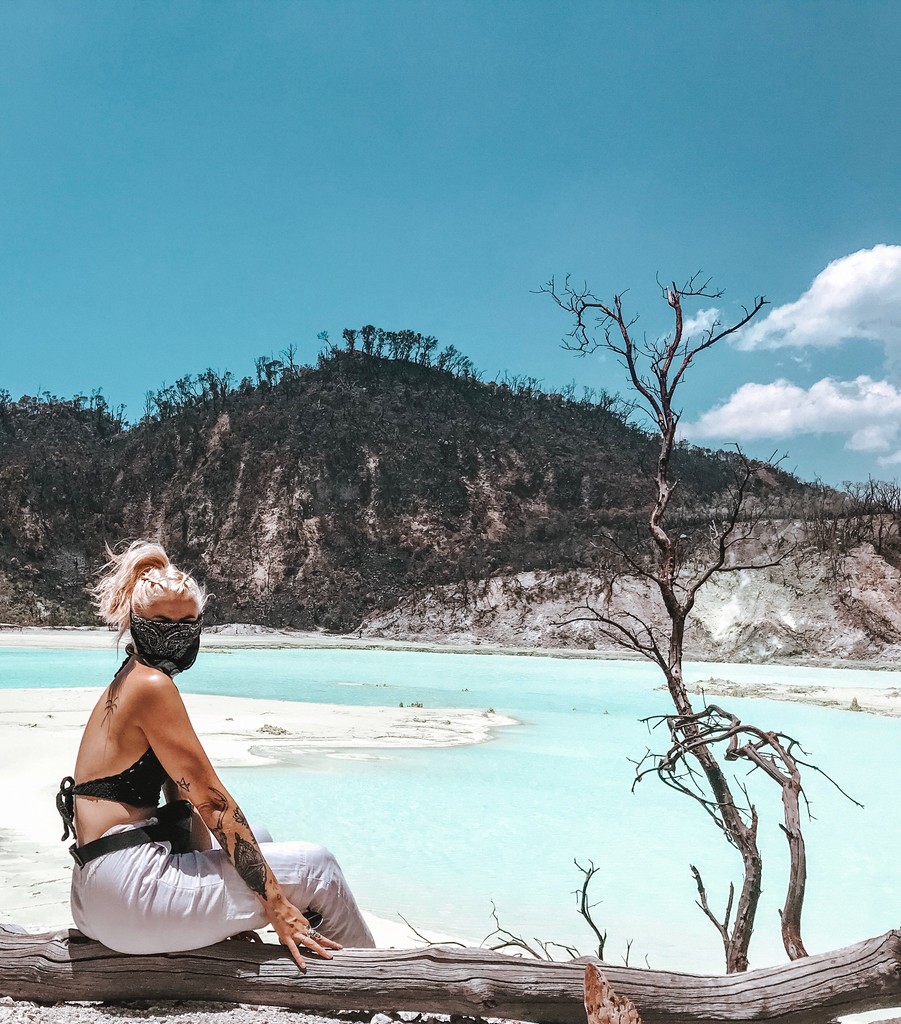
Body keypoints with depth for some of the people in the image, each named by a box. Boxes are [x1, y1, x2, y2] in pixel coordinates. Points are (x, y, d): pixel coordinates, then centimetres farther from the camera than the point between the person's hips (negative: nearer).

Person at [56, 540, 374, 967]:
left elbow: (183, 796, 12)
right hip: (127, 891, -10)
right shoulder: (152, 685, -15)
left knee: (255, 839, 29)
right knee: (315, 866, -3)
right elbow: (210, 800, -17)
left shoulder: (128, 684, 14)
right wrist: (277, 905, -14)